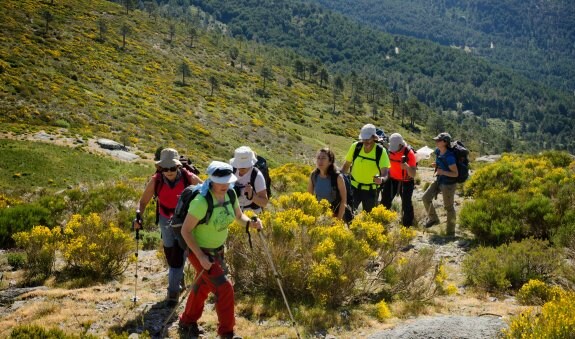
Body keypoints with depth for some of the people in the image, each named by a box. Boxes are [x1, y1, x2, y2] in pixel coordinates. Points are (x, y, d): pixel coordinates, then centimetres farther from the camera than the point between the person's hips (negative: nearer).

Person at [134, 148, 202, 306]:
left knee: (178, 255, -10)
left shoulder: (189, 178, -25)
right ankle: (179, 281, 40)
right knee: (170, 253, 15)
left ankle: (173, 290, -1)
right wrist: (138, 216, -23)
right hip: (166, 220, 3)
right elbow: (143, 201, -7)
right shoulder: (156, 181, -19)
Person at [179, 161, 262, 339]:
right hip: (200, 251, -8)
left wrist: (250, 223, -17)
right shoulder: (201, 201, -32)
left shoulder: (230, 194, -11)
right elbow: (185, 231, -25)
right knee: (224, 288, -9)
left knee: (204, 286, 23)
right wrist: (201, 257, -27)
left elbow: (239, 216, 5)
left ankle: (188, 321, 46)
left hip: (217, 249, 8)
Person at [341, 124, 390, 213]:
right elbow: (346, 165, 3)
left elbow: (385, 173, -23)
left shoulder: (381, 151, -17)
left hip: (371, 190, -1)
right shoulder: (356, 146, -11)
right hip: (354, 186, 1)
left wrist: (381, 179, -46)